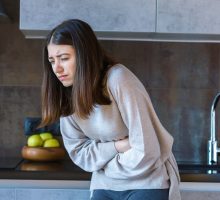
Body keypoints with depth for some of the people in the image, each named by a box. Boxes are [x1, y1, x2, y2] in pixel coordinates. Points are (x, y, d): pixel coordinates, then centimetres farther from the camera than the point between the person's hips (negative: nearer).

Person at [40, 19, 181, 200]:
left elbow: (145, 152, -25)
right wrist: (118, 146, -17)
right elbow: (78, 153, -2)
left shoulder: (118, 80, -24)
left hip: (147, 182, -6)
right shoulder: (68, 96, -4)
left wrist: (103, 162, -9)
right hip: (105, 185, 6)